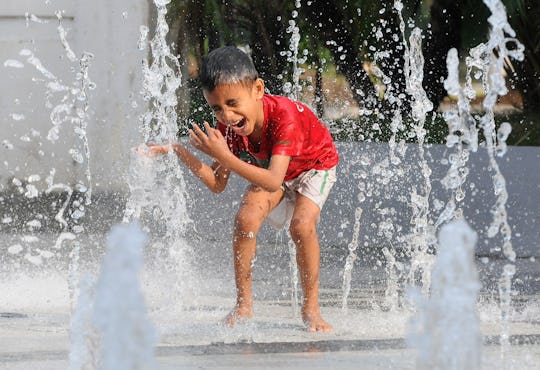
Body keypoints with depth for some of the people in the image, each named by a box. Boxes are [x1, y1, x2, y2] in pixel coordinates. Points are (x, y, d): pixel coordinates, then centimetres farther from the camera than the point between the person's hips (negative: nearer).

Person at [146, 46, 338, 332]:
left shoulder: (284, 115, -41)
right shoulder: (229, 127, -24)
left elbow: (273, 181, -46)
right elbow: (218, 184, -14)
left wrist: (225, 157, -52)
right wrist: (180, 152, -27)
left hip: (313, 166, -4)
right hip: (267, 169, 4)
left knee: (302, 225, -28)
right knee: (246, 217, -22)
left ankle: (311, 307, -9)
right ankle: (243, 304, -8)